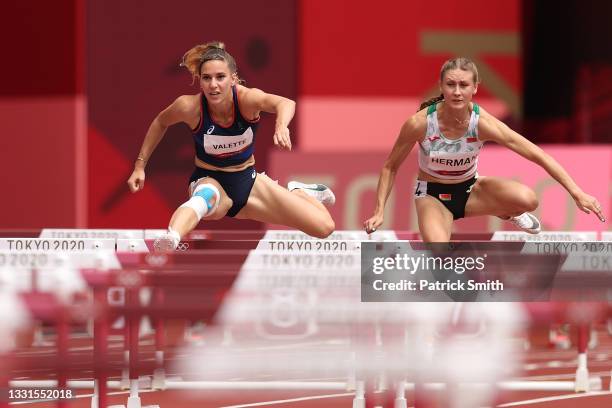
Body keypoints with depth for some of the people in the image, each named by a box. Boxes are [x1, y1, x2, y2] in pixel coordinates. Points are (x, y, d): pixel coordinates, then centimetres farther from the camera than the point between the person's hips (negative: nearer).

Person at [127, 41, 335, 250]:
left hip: (246, 180, 2)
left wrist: (281, 126, -70)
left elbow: (285, 103, -47)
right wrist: (140, 165, 0)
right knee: (208, 194, -44)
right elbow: (160, 122, 2)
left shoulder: (246, 98, -25)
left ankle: (298, 192, 30)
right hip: (209, 180, -2)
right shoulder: (190, 106, -22)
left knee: (324, 227, -4)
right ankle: (170, 239, -74)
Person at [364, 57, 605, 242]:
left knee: (527, 199, -26)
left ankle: (506, 214, 11)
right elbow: (390, 167, -8)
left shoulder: (482, 123, -24)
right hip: (432, 195, -3)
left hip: (470, 189, 3)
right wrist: (379, 212, -14)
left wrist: (577, 193, -26)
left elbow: (538, 156, -22)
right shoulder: (420, 123, -25)